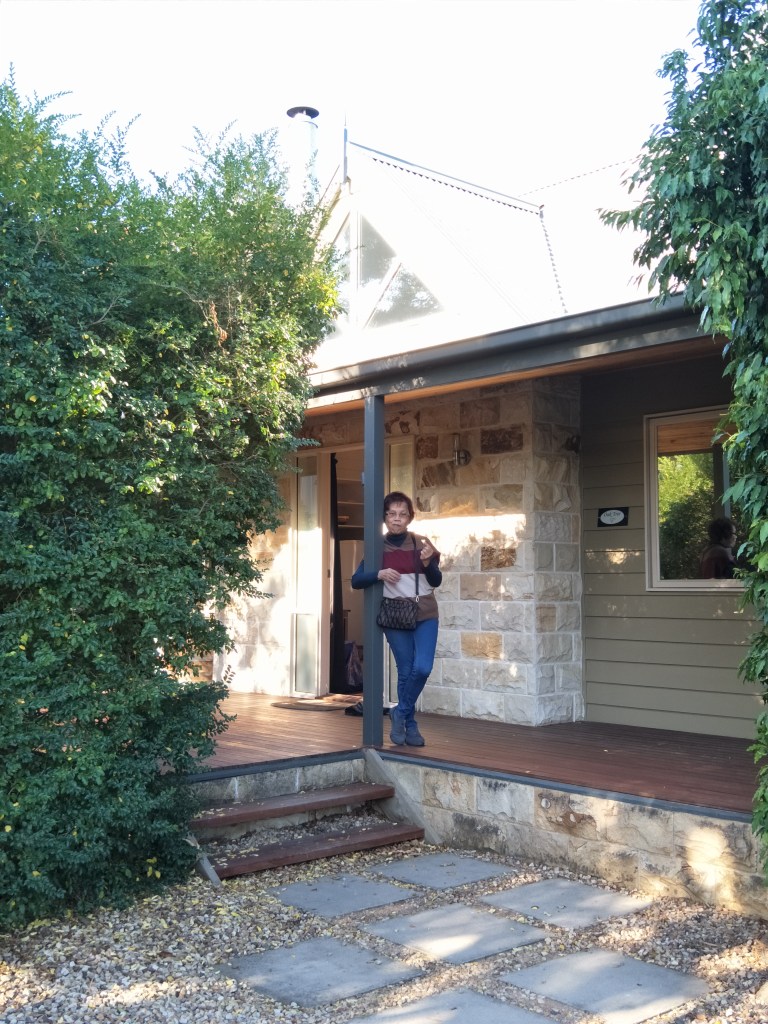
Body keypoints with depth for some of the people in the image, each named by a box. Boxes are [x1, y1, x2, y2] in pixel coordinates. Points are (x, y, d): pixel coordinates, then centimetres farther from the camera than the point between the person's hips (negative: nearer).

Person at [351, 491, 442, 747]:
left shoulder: (421, 543, 0)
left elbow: (436, 581, -1)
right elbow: (356, 581, -3)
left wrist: (428, 562, -20)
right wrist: (379, 574, -20)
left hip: (425, 615, 1)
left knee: (422, 668, -11)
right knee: (406, 671, 1)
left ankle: (400, 713, 12)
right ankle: (410, 725, 18)